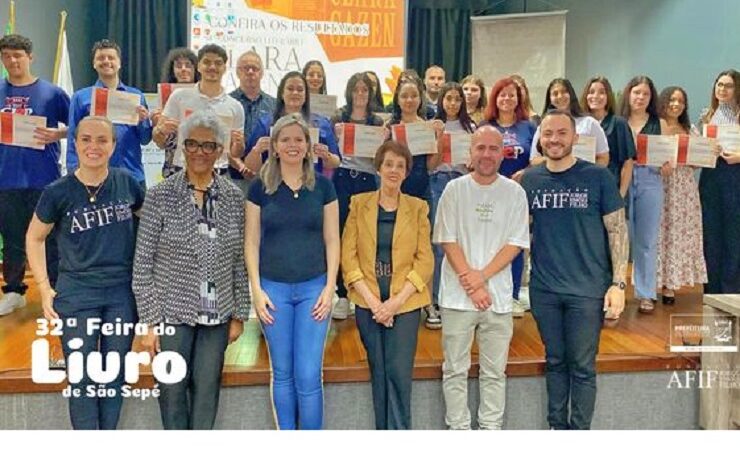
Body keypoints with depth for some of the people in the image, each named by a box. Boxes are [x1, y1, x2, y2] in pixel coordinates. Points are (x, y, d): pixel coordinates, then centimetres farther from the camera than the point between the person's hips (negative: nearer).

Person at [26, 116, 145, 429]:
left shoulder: (126, 182, -3)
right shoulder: (58, 192, -8)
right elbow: (35, 238, 5)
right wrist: (45, 288, -1)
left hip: (123, 294, 2)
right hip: (76, 296, -1)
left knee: (115, 376, 13)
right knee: (82, 379, 6)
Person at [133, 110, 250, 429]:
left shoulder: (234, 197, 1)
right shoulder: (160, 196, -7)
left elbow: (239, 261, 5)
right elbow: (142, 264, -6)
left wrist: (239, 314, 5)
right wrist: (148, 322, -8)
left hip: (217, 315, 2)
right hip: (172, 312, -2)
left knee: (207, 389, 11)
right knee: (173, 389, 10)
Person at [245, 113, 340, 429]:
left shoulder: (323, 187, 2)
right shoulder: (260, 188, 1)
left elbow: (332, 240, 3)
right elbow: (252, 242, 3)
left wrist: (329, 288, -4)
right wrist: (257, 290, -4)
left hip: (313, 288, 0)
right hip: (274, 288, 1)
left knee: (309, 376, -1)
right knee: (282, 373, 11)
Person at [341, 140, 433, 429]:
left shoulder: (418, 208, 4)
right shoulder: (359, 204, 5)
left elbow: (425, 260, -1)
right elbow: (348, 256, 0)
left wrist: (396, 301, -11)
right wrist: (372, 300, -10)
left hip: (405, 303, -1)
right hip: (368, 303, 1)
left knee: (399, 374, -6)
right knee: (378, 374, 7)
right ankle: (384, 429, 22)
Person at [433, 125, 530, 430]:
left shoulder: (514, 192, 3)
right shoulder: (455, 189, 0)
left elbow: (515, 244, -1)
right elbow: (447, 241, -3)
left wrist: (481, 276, -12)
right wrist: (470, 285, -10)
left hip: (498, 296, 1)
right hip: (457, 296, 0)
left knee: (494, 372, 11)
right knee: (455, 370, 7)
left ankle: (491, 429, 24)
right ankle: (459, 430, 20)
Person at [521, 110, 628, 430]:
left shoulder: (598, 177, -4)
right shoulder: (529, 179, 5)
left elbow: (618, 230, -3)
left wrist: (618, 283, -9)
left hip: (587, 289, -3)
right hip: (543, 289, 3)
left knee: (582, 367, 6)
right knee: (555, 362, 15)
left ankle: (580, 431, 22)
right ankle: (557, 427, 30)